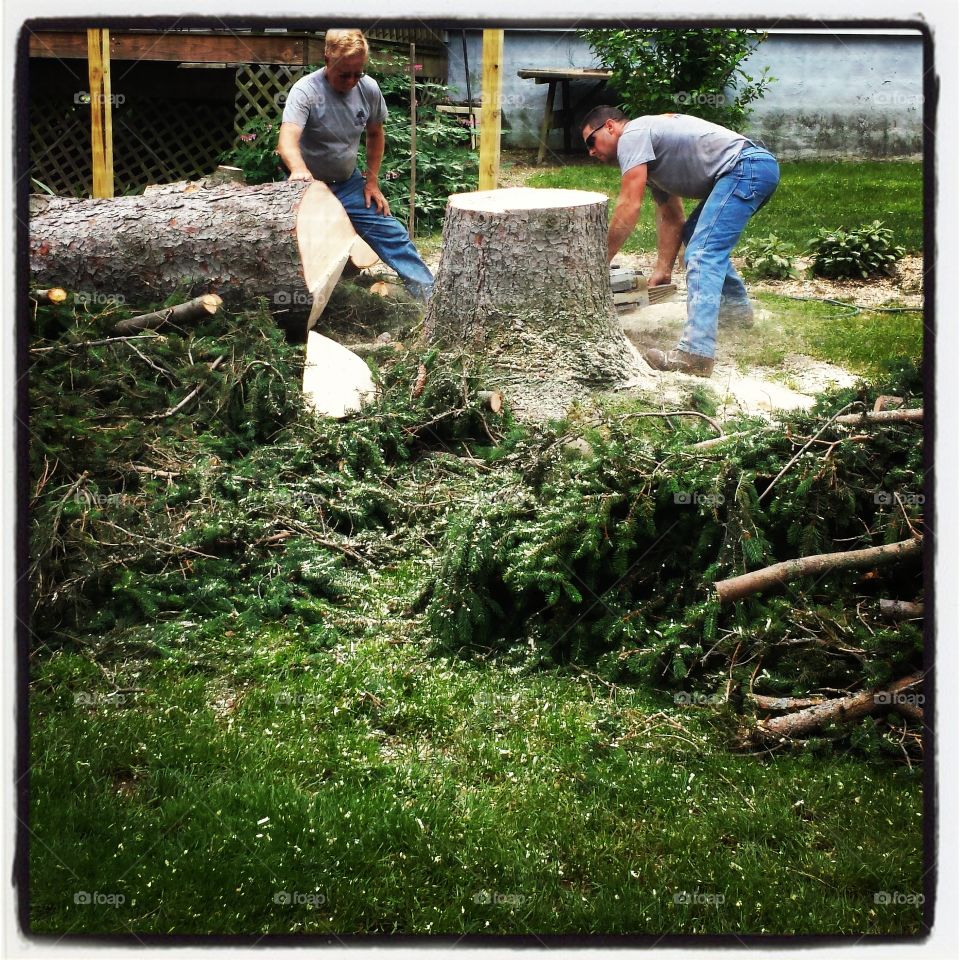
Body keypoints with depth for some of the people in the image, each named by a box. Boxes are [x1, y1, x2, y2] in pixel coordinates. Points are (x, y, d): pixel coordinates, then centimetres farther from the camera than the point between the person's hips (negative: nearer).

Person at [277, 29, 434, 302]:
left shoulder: (368, 88, -8)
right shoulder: (305, 91, -23)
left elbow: (375, 134, 10)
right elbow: (287, 140, -38)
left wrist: (372, 182, 2)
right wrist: (299, 170, -59)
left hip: (349, 184, 4)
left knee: (393, 234, -1)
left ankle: (431, 296, 2)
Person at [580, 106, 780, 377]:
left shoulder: (632, 135, -4)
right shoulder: (650, 159, 25)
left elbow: (629, 207, -11)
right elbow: (671, 218, 26)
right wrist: (662, 271, 20)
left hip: (747, 167, -11)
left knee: (702, 255, -18)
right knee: (695, 234, 29)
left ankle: (696, 353, -30)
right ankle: (736, 308, 37)